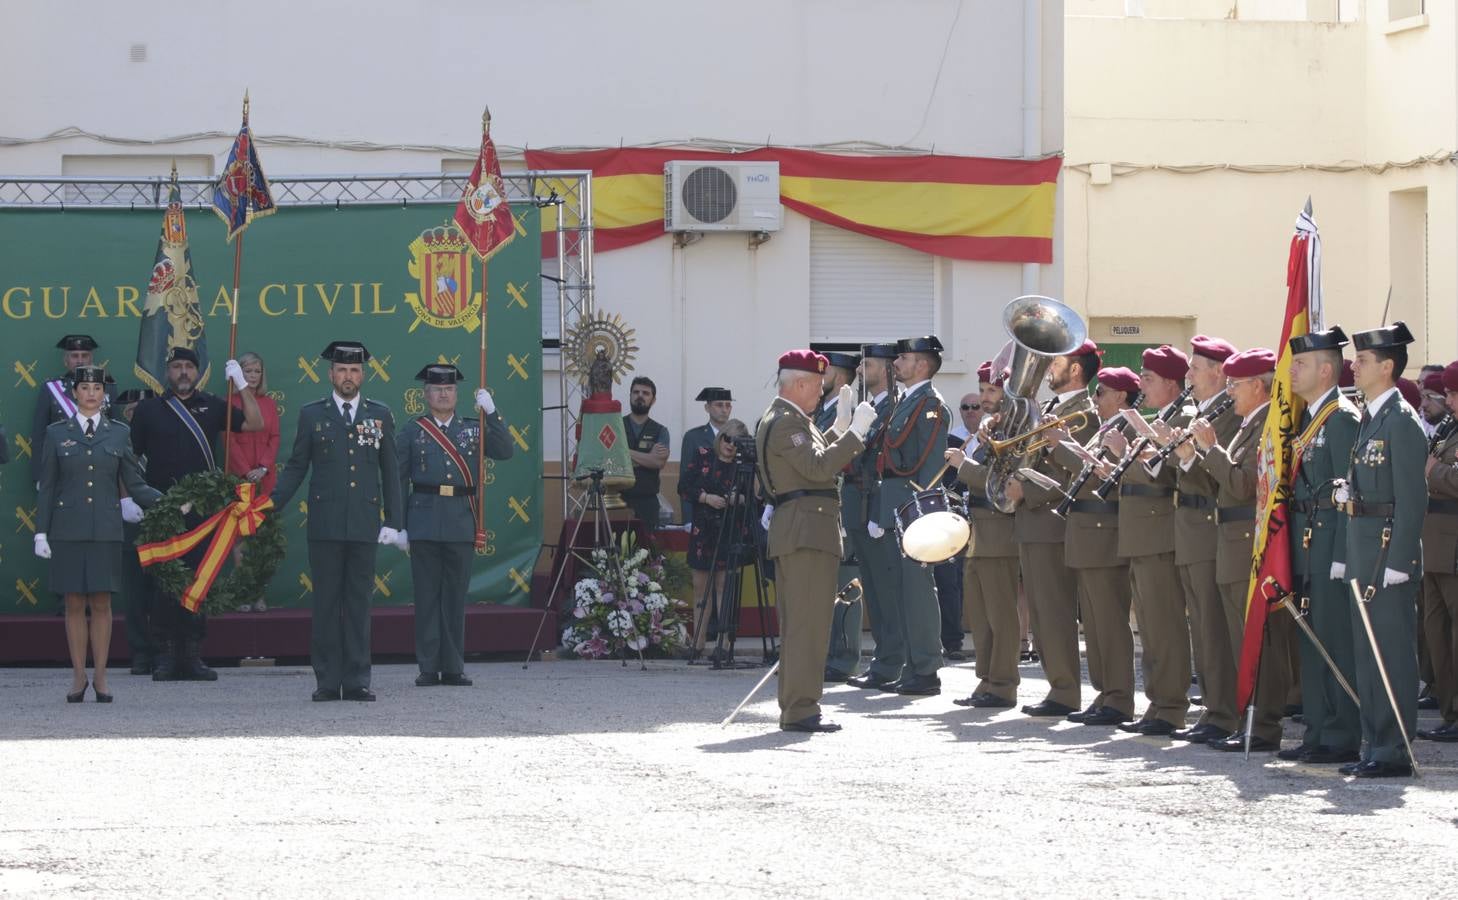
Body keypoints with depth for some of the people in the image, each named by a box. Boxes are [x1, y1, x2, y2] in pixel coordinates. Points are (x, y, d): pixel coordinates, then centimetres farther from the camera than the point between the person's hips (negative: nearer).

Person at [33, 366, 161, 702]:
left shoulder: (119, 433, 8)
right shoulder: (57, 433, 6)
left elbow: (135, 484, 7)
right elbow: (46, 487, 6)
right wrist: (41, 532, 0)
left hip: (106, 529, 0)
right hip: (68, 530, 0)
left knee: (102, 603, -1)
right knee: (74, 603, 1)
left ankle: (100, 676, 6)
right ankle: (78, 677, 8)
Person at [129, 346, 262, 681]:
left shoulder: (211, 407, 12)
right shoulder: (149, 409, 7)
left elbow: (255, 424, 5)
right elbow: (130, 457, 8)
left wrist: (241, 384, -4)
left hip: (202, 511, 2)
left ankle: (192, 657, 7)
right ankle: (164, 658, 1)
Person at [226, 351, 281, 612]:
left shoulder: (270, 404, 12)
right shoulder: (231, 403, 3)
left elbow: (274, 439, 7)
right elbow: (230, 441, -2)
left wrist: (264, 468, -7)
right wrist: (246, 471, -11)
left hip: (265, 477, 3)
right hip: (239, 476, -3)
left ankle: (259, 593, -1)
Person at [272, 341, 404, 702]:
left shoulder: (380, 415, 10)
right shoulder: (311, 414, 7)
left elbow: (390, 472, 11)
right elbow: (296, 467, 8)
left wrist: (392, 521, 5)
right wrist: (270, 505, -3)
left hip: (364, 523, 1)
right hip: (325, 523, -1)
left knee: (359, 603, 2)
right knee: (326, 602, 0)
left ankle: (356, 680, 4)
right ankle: (327, 681, 2)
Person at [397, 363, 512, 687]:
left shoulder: (473, 429, 13)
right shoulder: (411, 432, 7)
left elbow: (505, 451, -1)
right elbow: (398, 480, 4)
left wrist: (491, 412, -9)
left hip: (462, 523, 2)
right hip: (424, 523, -2)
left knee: (456, 597, 4)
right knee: (427, 596, 0)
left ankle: (453, 667, 8)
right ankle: (428, 668, 3)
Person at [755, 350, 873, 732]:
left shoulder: (777, 419, 21)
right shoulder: (786, 421, -12)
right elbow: (819, 467, -22)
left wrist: (843, 434, 18)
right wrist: (855, 432, -18)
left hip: (795, 533, 11)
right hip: (807, 531, -11)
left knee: (798, 624, 13)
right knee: (808, 623, -11)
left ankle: (795, 709, 16)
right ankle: (801, 710, -14)